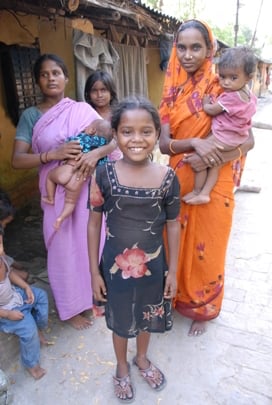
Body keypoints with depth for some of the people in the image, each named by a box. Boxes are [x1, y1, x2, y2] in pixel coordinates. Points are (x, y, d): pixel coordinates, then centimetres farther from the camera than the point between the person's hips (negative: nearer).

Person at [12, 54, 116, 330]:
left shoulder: (83, 109, 3)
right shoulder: (31, 116, 0)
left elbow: (113, 140, -3)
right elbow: (17, 160, -8)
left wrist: (96, 154, -23)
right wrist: (53, 154, -21)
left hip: (89, 189, 2)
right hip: (58, 194, -1)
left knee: (92, 242, 12)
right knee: (65, 248, 8)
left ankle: (94, 293, 37)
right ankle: (71, 307, 30)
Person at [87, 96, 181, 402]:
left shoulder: (167, 177, -14)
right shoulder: (104, 175, -17)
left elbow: (173, 225, -4)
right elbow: (94, 224, -8)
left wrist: (172, 270, 1)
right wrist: (94, 271, -5)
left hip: (153, 265, 2)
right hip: (115, 265, -1)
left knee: (147, 316, 25)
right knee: (120, 320, 22)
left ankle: (142, 358, 57)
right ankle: (122, 367, 53)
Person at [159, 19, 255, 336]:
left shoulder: (222, 87, -7)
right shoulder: (173, 90, 3)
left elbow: (248, 140, -10)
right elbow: (164, 143, -5)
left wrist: (210, 159, -25)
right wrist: (193, 143, -24)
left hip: (213, 185, -3)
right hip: (179, 182, 4)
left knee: (206, 250, 11)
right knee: (176, 245, 16)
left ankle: (203, 309, 36)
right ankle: (177, 297, 42)